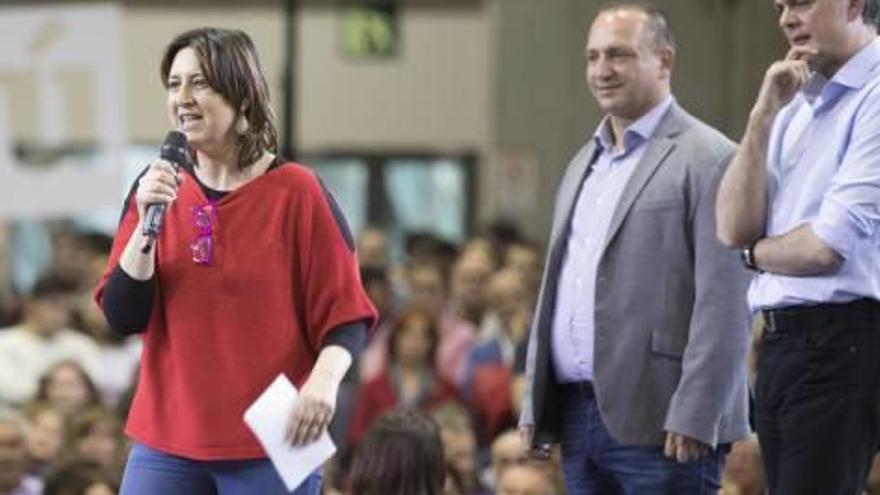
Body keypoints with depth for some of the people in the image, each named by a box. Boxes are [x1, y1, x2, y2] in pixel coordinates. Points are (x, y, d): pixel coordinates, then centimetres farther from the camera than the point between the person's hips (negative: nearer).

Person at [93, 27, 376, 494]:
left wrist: (325, 380, -22)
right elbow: (123, 315, 1)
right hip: (167, 442, 3)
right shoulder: (155, 188, 7)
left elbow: (345, 312, -3)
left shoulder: (296, 192, -4)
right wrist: (147, 223, -12)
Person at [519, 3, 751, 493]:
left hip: (657, 422, -8)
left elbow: (723, 305, -13)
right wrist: (535, 402, 16)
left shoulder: (707, 159, -6)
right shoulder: (584, 164, 21)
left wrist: (693, 416, -19)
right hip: (577, 414, 8)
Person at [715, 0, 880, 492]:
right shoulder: (797, 105, 16)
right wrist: (763, 115, -1)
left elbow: (828, 246, -15)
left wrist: (757, 253, 5)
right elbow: (734, 229, 7)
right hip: (781, 342, 9)